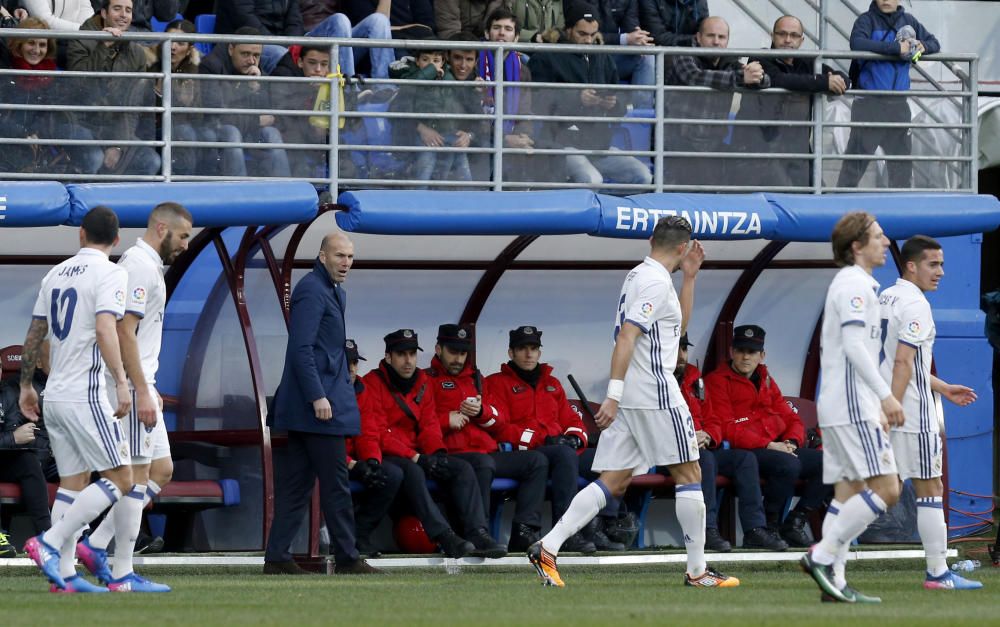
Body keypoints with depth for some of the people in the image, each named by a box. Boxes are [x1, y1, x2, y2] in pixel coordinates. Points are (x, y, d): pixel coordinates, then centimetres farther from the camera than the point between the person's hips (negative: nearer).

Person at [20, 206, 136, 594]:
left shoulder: (56, 274, 14)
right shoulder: (110, 274, -8)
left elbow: (35, 335, 18)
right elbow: (104, 330, -22)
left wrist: (26, 386, 28)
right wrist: (121, 383, -25)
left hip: (54, 397, 8)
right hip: (85, 396, -8)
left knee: (72, 482, 10)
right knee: (120, 479, -5)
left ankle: (63, 573, 4)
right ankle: (50, 543, -16)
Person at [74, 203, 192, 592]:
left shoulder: (147, 266, 19)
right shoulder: (140, 266, -14)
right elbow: (124, 331, -21)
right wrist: (142, 392, -23)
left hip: (138, 384, 10)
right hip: (130, 385, -10)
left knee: (161, 469, 11)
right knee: (138, 473, -7)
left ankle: (95, 545, 8)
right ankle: (121, 572, -5)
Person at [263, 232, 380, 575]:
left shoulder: (333, 291, 19)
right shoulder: (311, 290, -12)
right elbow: (302, 348, -20)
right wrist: (318, 397, -23)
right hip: (319, 403, -10)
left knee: (296, 483, 7)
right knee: (335, 482, -5)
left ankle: (277, 556, 7)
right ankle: (347, 558, -1)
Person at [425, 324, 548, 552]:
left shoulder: (476, 378, 28)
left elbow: (500, 423, 22)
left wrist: (481, 412, 2)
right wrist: (446, 420, -12)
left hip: (489, 453, 7)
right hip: (452, 454, -7)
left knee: (537, 461, -8)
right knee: (483, 463, -38)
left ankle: (524, 531, -20)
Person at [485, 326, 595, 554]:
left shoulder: (552, 384, 27)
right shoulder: (497, 383, 7)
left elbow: (572, 420, 25)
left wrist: (575, 437, -2)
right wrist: (543, 439, -15)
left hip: (559, 448, 6)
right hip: (523, 456, -6)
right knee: (565, 455, -37)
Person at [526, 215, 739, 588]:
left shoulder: (639, 276, 19)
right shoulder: (656, 282, -11)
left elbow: (678, 326, 30)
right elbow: (626, 337, -20)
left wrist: (689, 277, 22)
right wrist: (613, 395, -26)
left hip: (627, 398, 9)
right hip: (655, 393, -9)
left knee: (613, 483, 3)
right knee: (689, 474, 1)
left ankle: (548, 547, -9)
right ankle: (697, 570, 4)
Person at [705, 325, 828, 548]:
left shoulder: (767, 382, 24)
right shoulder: (718, 381, 0)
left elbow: (792, 419, 22)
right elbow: (726, 429, -12)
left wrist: (791, 442, -3)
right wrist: (768, 446, -18)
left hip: (778, 449, 8)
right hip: (742, 453, -8)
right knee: (787, 464, -35)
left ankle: (795, 523, -8)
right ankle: (769, 526, -19)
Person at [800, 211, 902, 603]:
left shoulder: (854, 284, 21)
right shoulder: (854, 285, -11)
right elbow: (854, 346, -22)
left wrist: (877, 407, 24)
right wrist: (886, 396, -24)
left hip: (840, 407, 10)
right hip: (851, 408, -10)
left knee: (848, 493, 7)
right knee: (886, 488, -13)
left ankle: (833, 581, 3)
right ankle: (823, 556, -13)